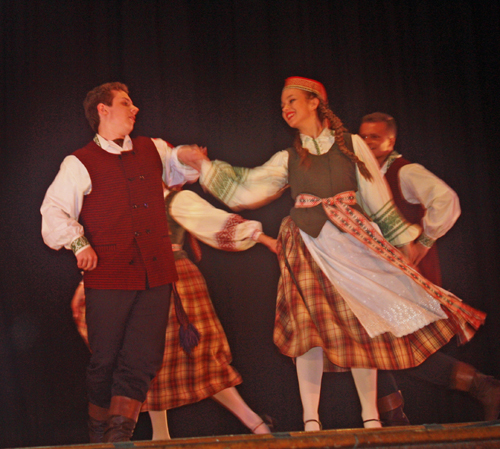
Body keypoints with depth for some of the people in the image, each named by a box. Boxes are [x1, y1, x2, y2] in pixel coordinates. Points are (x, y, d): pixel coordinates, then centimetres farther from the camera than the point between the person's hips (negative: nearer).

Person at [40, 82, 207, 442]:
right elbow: (54, 213, 2)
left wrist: (186, 158, 14)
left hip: (155, 274, 4)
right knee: (105, 360, 0)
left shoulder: (152, 150, 17)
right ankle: (99, 435, 16)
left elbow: (177, 170, 36)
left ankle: (119, 436, -7)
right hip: (109, 277, -4)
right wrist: (78, 242, -11)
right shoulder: (81, 163, 3)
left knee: (144, 359, -7)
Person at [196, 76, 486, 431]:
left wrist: (401, 237, 13)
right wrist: (206, 167, 5)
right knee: (310, 328, -7)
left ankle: (371, 418, 4)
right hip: (308, 248, 1)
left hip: (350, 242, -1)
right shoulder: (288, 159, 14)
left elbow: (376, 195, 11)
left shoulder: (351, 145, 9)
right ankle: (311, 421, -4)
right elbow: (245, 187, 12)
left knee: (362, 325, -4)